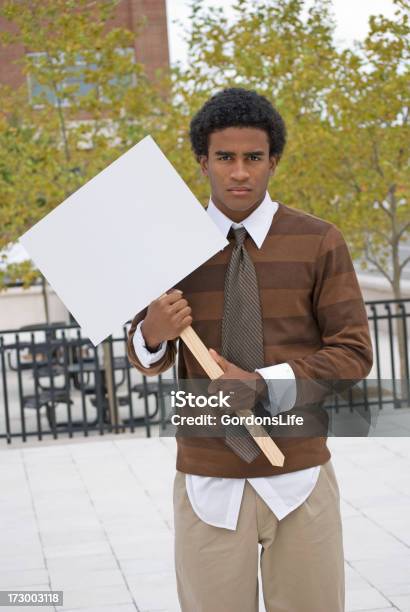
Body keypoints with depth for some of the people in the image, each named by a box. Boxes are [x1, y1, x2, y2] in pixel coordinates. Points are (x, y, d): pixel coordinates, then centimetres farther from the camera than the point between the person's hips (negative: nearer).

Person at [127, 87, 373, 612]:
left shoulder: (319, 242, -2)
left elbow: (354, 355, -5)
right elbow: (146, 359, 9)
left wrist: (263, 386, -19)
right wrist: (153, 333, -16)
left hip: (299, 478, 0)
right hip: (208, 484, 1)